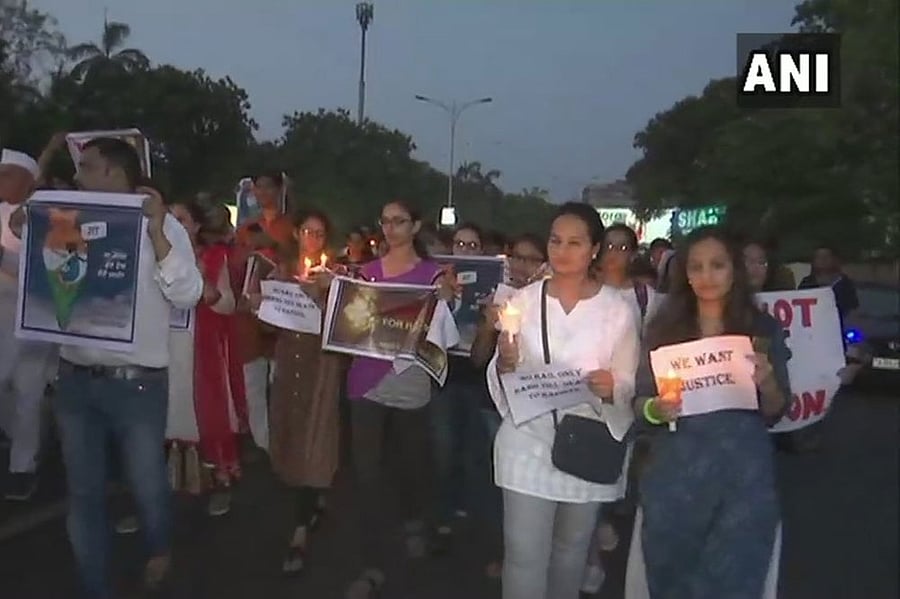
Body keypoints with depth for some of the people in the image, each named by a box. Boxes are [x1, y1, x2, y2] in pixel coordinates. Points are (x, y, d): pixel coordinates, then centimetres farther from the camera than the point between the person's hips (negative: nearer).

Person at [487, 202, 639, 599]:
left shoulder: (617, 310, -3)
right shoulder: (523, 301, -1)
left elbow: (629, 385, -1)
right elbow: (502, 379, 2)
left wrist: (611, 388, -23)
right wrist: (505, 364, -20)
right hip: (529, 444, 0)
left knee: (571, 551, 19)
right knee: (524, 558, -2)